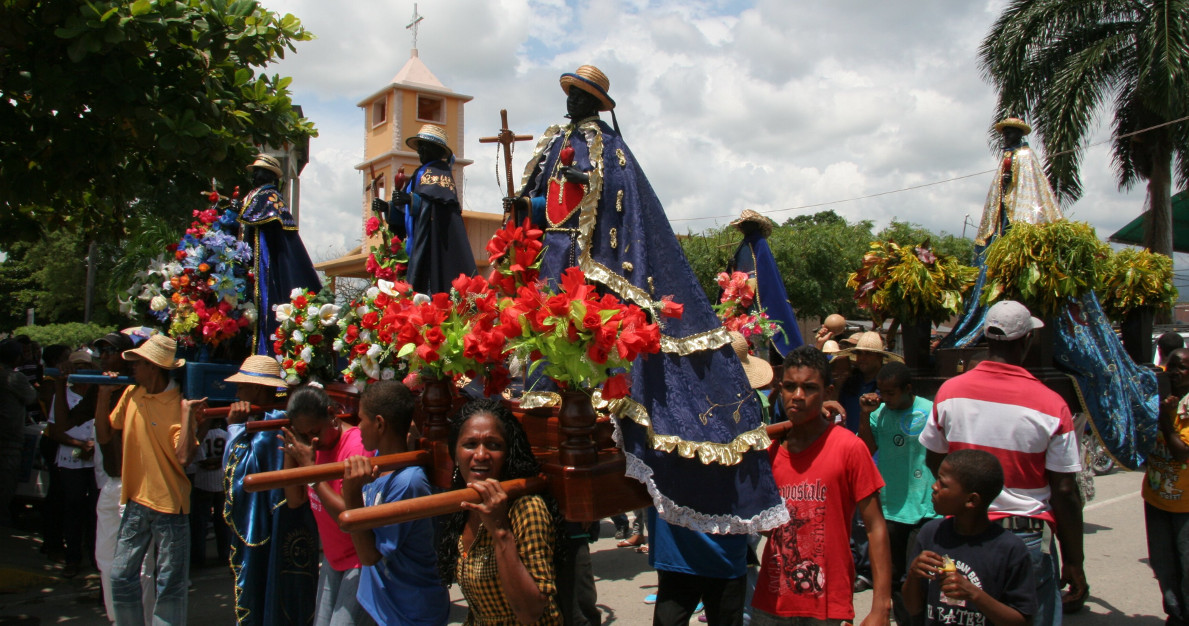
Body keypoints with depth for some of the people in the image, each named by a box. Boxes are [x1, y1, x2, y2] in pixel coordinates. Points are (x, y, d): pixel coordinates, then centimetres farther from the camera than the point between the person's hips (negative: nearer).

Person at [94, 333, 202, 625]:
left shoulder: (179, 404, -13)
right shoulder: (131, 395, 5)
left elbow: (184, 457, -23)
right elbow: (103, 435, 7)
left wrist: (187, 413, -25)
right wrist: (104, 394, 0)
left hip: (169, 505, -5)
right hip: (136, 502, 5)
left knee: (170, 586, 5)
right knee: (121, 578, 11)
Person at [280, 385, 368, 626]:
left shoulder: (357, 445, -23)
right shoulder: (313, 446, 3)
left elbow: (349, 516, -27)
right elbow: (294, 500, 2)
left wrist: (309, 466, -25)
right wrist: (290, 453, -9)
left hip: (359, 561, -8)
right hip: (332, 558, 8)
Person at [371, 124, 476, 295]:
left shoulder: (439, 171, -2)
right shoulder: (421, 173, 23)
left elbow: (444, 202, -20)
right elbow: (407, 211, 24)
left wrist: (411, 199, -30)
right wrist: (387, 207, 9)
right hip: (423, 244, 9)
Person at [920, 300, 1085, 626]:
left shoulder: (949, 391, -5)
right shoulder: (1052, 406, -13)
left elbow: (934, 462, 7)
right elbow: (1065, 492, -8)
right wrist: (1073, 562, 2)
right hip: (1026, 538, -3)